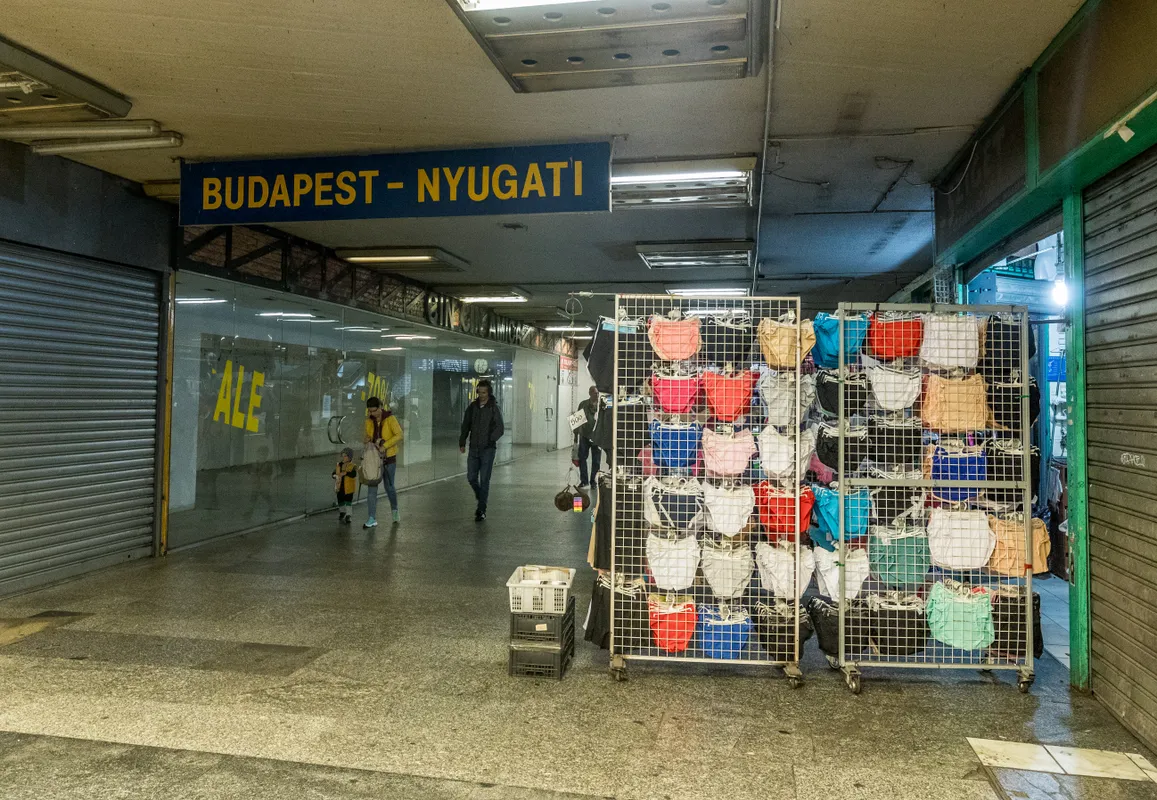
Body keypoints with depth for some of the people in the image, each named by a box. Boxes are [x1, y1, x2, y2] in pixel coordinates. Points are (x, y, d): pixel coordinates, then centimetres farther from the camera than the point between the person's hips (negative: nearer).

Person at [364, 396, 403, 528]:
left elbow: (399, 435, -20)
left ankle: (395, 510, 36)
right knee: (371, 487, -6)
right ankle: (372, 519, -5)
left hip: (389, 457, -3)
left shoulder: (390, 418, -11)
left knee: (389, 486, 9)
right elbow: (367, 436, 13)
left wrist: (384, 446, -28)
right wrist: (368, 441, -11)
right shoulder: (369, 421, 3)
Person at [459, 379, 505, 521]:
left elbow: (500, 429, -9)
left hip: (488, 449, -4)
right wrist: (462, 443, 4)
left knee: (484, 479, -3)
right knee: (471, 477, 6)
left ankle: (481, 510, 3)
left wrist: (491, 440, -23)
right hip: (474, 448, 4)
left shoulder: (494, 408, -5)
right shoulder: (472, 407, 7)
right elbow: (465, 426, 13)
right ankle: (481, 500, 30)